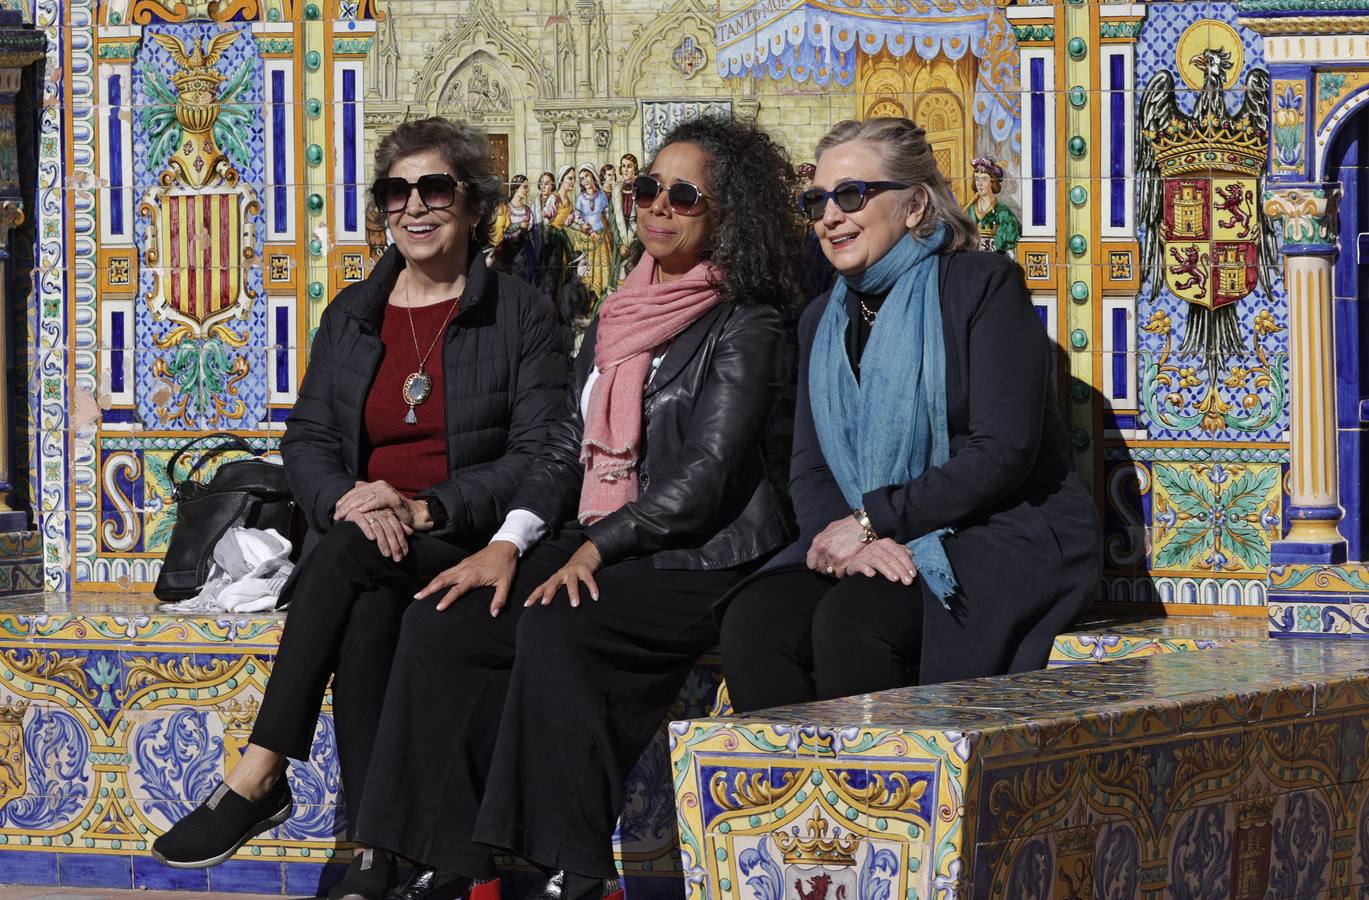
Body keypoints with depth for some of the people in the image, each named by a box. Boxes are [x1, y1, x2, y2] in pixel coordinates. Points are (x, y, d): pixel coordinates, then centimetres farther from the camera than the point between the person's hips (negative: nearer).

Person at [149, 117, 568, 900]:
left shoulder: (519, 314, 4)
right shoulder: (353, 315, 18)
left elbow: (539, 456, -5)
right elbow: (308, 440, 11)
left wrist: (424, 509, -18)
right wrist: (348, 501, -13)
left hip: (468, 546, -4)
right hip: (365, 547, 4)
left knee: (348, 557, -34)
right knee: (367, 616, -33)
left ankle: (260, 778, -34)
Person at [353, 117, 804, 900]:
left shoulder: (743, 328, -3)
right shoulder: (619, 320, 20)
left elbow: (704, 478, -12)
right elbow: (570, 450, 17)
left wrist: (596, 549, -18)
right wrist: (509, 543, 0)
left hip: (696, 565, -7)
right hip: (594, 554, 7)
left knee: (554, 627, -34)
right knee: (441, 623, -15)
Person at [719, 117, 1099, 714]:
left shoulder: (983, 285, -3)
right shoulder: (823, 320, 17)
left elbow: (1003, 452, -13)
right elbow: (809, 470, 10)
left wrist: (871, 521, -15)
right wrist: (845, 536, -14)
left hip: (1002, 539, -5)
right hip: (862, 542, 5)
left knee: (853, 620, -33)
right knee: (753, 620, -25)